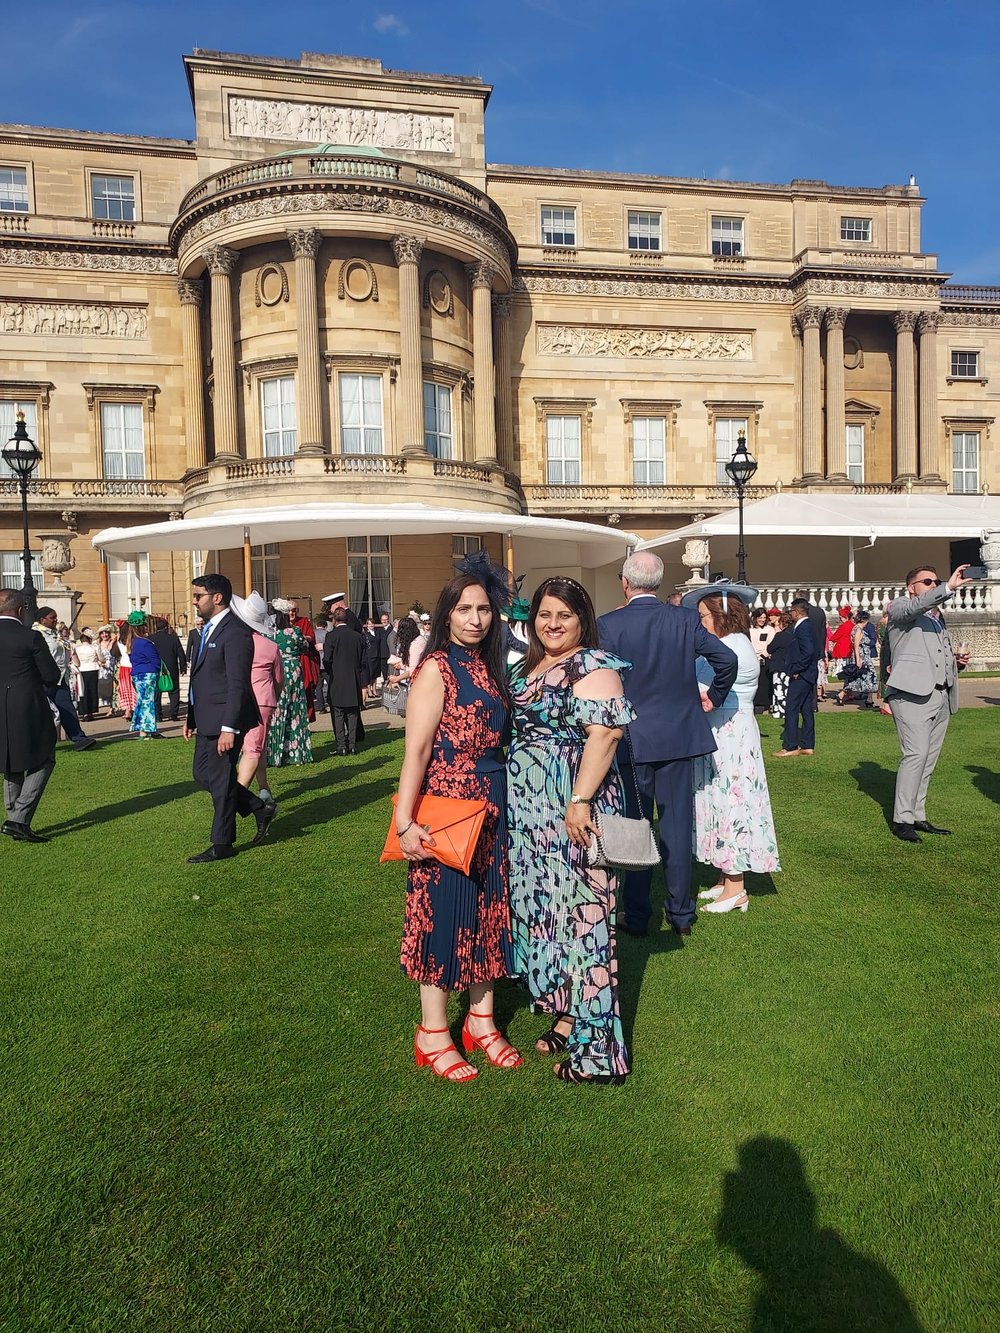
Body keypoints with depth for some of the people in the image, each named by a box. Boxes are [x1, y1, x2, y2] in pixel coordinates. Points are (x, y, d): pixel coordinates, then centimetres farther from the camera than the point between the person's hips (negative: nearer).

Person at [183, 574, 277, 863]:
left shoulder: (234, 632, -17)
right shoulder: (208, 629, 14)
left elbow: (237, 684, -21)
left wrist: (229, 728, -24)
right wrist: (191, 717, 18)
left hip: (224, 720, -10)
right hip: (206, 720, 10)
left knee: (221, 781, 1)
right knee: (203, 775, 15)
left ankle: (222, 844, 15)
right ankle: (260, 809, 25)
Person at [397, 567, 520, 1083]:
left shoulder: (489, 667, 10)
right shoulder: (436, 668, -12)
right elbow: (416, 750, -19)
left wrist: (500, 802, 7)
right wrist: (404, 822, -25)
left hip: (492, 807, 7)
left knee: (487, 910, 14)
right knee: (442, 910, 3)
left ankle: (481, 1021, 30)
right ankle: (432, 1035, 18)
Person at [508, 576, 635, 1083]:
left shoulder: (593, 666, -10)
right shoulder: (530, 667, 16)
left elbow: (603, 734, -20)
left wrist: (580, 801, -26)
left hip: (573, 810, -8)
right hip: (531, 810, 9)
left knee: (581, 912, -3)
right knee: (546, 907, 14)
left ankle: (597, 1047, 7)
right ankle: (568, 1015, 29)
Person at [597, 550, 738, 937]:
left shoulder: (609, 624, -11)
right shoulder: (685, 619, -2)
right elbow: (727, 659, -4)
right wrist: (713, 698, 11)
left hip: (631, 739, -2)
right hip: (678, 735, 2)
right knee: (677, 824, 10)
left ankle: (636, 916, 16)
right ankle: (681, 913, 19)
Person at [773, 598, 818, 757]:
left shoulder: (802, 628, -17)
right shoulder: (806, 625, 14)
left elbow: (808, 651, -28)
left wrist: (796, 669, -18)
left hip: (800, 676, -10)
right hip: (808, 675, 10)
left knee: (791, 709, -6)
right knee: (806, 710, 13)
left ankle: (790, 747, -2)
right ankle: (807, 746, 18)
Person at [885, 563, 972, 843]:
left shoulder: (938, 618, 26)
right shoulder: (899, 607, 4)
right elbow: (917, 606, -21)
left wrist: (958, 661, 12)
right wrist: (949, 587, -32)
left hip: (941, 696, 8)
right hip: (913, 692, -8)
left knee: (929, 760, 8)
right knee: (916, 754, -16)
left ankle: (917, 816, 14)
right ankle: (902, 818, -12)